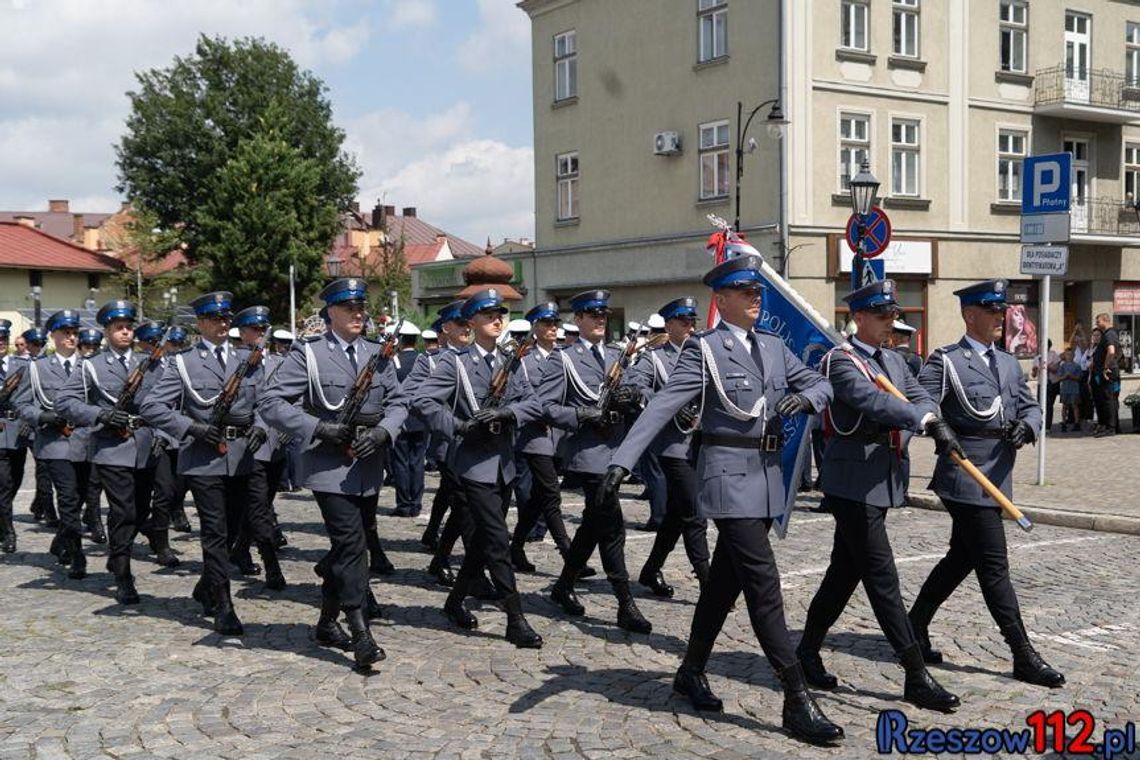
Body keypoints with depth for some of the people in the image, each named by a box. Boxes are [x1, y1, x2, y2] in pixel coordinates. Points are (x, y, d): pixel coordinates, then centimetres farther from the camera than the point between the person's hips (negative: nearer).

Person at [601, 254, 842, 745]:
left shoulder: (774, 348, 14)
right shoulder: (704, 348, -6)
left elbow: (822, 384, 13)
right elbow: (664, 405, -15)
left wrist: (805, 396, -12)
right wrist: (623, 460, -25)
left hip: (768, 476, 7)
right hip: (729, 475, -7)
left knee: (726, 579, 15)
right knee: (764, 584, -9)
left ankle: (691, 671, 31)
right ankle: (798, 701, -7)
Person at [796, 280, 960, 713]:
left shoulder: (894, 361, 16)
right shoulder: (841, 361, -10)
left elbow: (919, 398, 3)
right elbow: (872, 401, -27)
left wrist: (940, 427, -18)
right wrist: (924, 420, -36)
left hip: (883, 480, 9)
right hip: (854, 480, -8)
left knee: (845, 571, 15)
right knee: (882, 577, -7)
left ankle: (808, 650, 28)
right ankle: (916, 677, -5)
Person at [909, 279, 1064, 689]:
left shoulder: (1009, 364, 16)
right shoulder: (945, 362, -7)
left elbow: (1030, 407, 16)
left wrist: (1026, 426, -6)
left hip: (996, 479, 8)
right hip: (966, 480, -8)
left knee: (960, 559, 16)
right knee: (994, 568, -4)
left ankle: (915, 629, 29)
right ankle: (1024, 656, 2)